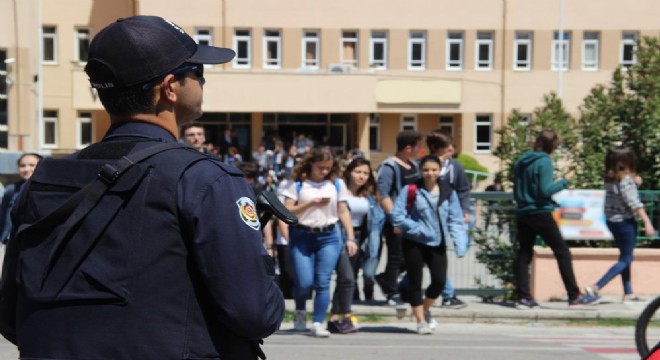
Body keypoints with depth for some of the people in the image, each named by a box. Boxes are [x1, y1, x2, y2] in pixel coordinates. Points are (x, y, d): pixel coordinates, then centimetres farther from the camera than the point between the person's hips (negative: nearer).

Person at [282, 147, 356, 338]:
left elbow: (343, 212, 8)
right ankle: (300, 312, 25)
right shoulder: (298, 183, 1)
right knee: (304, 282, -5)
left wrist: (350, 238, 2)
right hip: (302, 236, -1)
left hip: (329, 237, 1)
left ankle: (318, 323, 3)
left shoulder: (337, 184, 6)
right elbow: (287, 211, -4)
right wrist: (311, 203, -14)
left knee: (323, 282, -5)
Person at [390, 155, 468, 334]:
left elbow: (456, 219, 1)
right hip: (414, 243, -3)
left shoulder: (448, 192, 3)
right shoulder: (410, 190, -8)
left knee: (439, 280, -3)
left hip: (438, 244, 3)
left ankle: (425, 310, 27)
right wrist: (417, 229, -17)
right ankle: (420, 320, 19)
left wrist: (460, 244, -9)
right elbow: (397, 216, -11)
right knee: (415, 281, 3)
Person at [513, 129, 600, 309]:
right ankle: (574, 296, 2)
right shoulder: (544, 162, -11)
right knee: (562, 252, 1)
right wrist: (565, 181, -8)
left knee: (524, 254, 8)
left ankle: (523, 297, 4)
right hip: (540, 213, -7)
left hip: (522, 213, 7)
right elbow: (545, 190, -17)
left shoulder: (521, 161, 10)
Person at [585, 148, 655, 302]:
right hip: (625, 222, -8)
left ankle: (628, 293, 20)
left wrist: (634, 183, 8)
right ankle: (596, 287, -11)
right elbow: (634, 204, -19)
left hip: (612, 221, 8)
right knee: (625, 259, -1)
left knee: (625, 257, 17)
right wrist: (647, 222, -18)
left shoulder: (610, 179, 4)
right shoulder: (626, 179, -17)